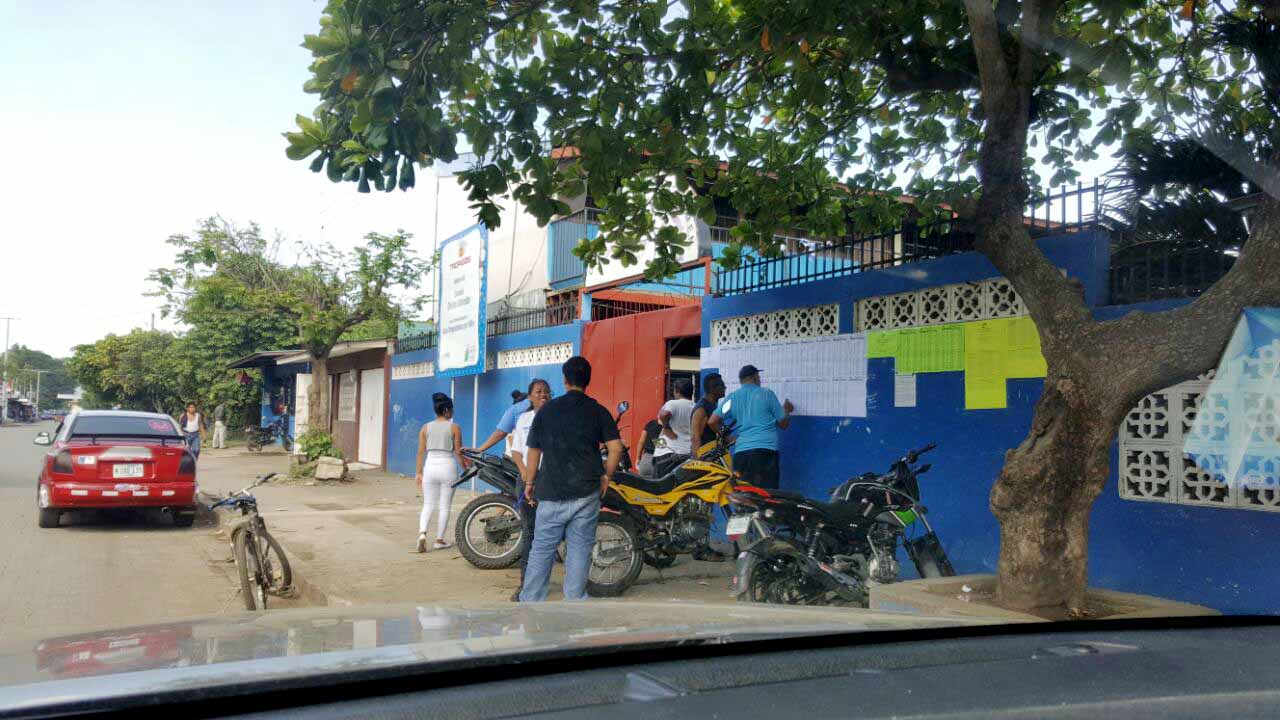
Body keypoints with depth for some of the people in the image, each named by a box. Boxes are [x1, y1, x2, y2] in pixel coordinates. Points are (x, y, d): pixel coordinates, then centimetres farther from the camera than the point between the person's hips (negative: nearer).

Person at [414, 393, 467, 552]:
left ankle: (422, 533, -11)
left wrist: (419, 472, 10)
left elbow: (421, 452, 3)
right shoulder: (454, 428, -4)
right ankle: (439, 539, 12)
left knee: (428, 505, 10)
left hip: (430, 467, 3)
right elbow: (458, 452, -4)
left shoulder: (426, 428, 4)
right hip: (448, 467, -2)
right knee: (445, 506, 8)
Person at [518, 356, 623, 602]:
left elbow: (534, 451, 4)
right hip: (586, 491, 0)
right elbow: (616, 448, -6)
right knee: (580, 548, 6)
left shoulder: (547, 410, 2)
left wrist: (529, 483, 13)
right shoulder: (599, 411, 1)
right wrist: (606, 476, 8)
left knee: (542, 548, 8)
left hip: (552, 491, 0)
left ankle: (529, 602, 12)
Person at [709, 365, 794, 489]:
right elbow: (783, 424, 10)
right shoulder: (767, 394, 6)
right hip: (766, 450, -3)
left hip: (740, 452, 3)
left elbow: (713, 421, 2)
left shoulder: (731, 398, 12)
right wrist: (787, 410, 31)